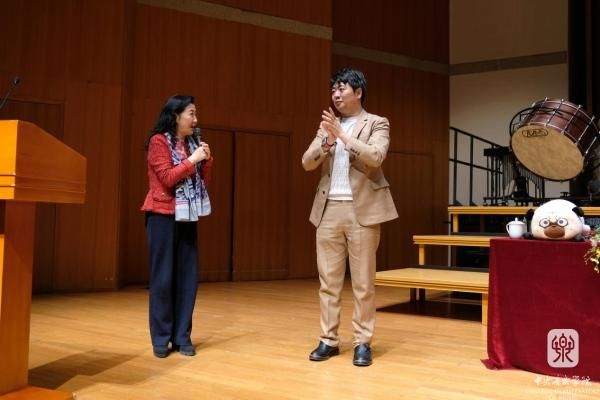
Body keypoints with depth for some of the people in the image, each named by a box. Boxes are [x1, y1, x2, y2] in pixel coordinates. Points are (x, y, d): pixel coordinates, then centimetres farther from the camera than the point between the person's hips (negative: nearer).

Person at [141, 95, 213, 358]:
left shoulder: (192, 142, 14)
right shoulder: (158, 141, -5)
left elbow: (203, 181, 13)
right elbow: (167, 178, -14)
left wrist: (206, 160, -2)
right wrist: (192, 160, -13)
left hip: (187, 216, 6)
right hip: (163, 215, -6)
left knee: (188, 276, 3)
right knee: (163, 277, -2)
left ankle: (182, 337, 10)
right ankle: (161, 339, 7)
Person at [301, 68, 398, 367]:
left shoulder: (376, 123, 3)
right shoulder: (326, 126, 15)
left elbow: (376, 156, -16)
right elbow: (307, 162, 5)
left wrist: (342, 135, -18)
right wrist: (327, 142, -12)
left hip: (362, 209, -4)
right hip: (329, 209, 4)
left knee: (363, 281, 0)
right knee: (328, 280, 6)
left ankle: (362, 342, 9)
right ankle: (329, 340, 14)